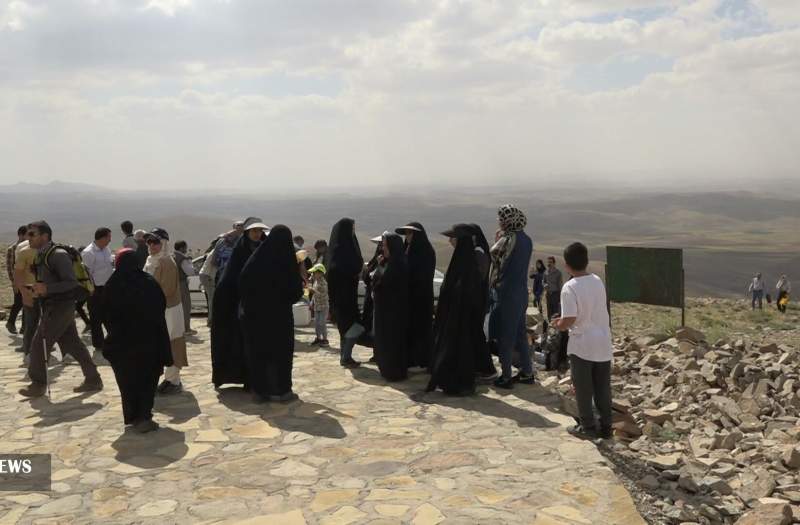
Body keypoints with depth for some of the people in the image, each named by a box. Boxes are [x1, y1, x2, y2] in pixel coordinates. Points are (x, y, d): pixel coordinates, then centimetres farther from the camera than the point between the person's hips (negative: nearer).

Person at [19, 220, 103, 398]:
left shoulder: (58, 255, -16)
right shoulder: (41, 256, 13)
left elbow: (71, 282, -20)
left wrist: (47, 289, -28)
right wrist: (38, 290, 8)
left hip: (60, 307, -9)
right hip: (52, 306, 9)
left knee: (39, 343, -4)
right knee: (73, 344, 10)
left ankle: (38, 384, 8)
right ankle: (93, 380, 16)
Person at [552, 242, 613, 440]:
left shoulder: (570, 287, -17)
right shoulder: (598, 281, 3)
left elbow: (569, 320, -21)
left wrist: (558, 325, 1)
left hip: (582, 345, -5)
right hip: (603, 343, 6)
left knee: (583, 388, 8)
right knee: (603, 388, 13)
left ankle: (587, 426, 16)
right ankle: (606, 426, 20)